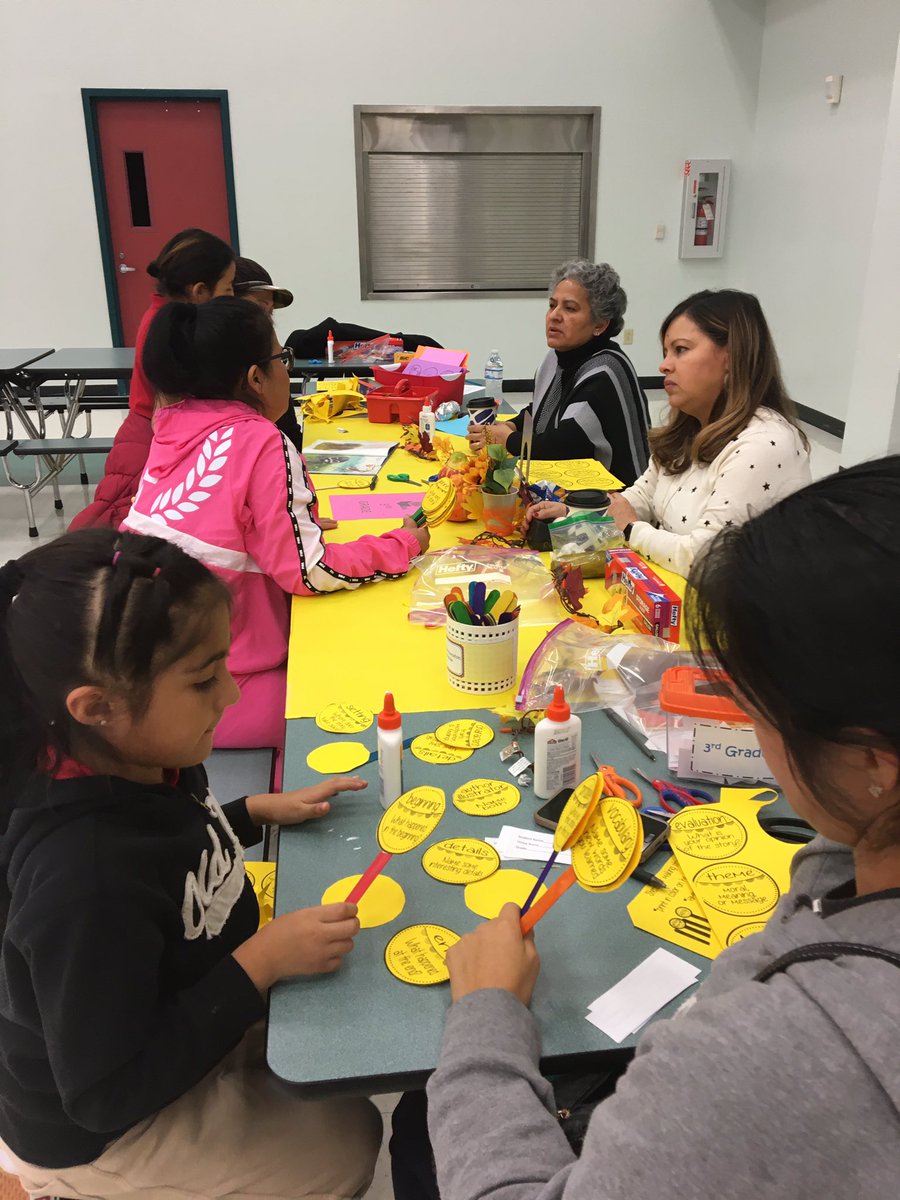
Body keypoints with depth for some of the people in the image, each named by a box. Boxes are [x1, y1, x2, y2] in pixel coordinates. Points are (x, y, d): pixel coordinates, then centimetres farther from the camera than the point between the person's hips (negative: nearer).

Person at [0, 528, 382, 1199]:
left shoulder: (144, 764, -15)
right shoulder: (84, 881, -41)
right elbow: (106, 1093, -30)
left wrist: (260, 811, -5)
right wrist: (264, 960, -32)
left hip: (175, 1016, 7)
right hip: (104, 1132, -7)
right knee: (348, 1145, 7)